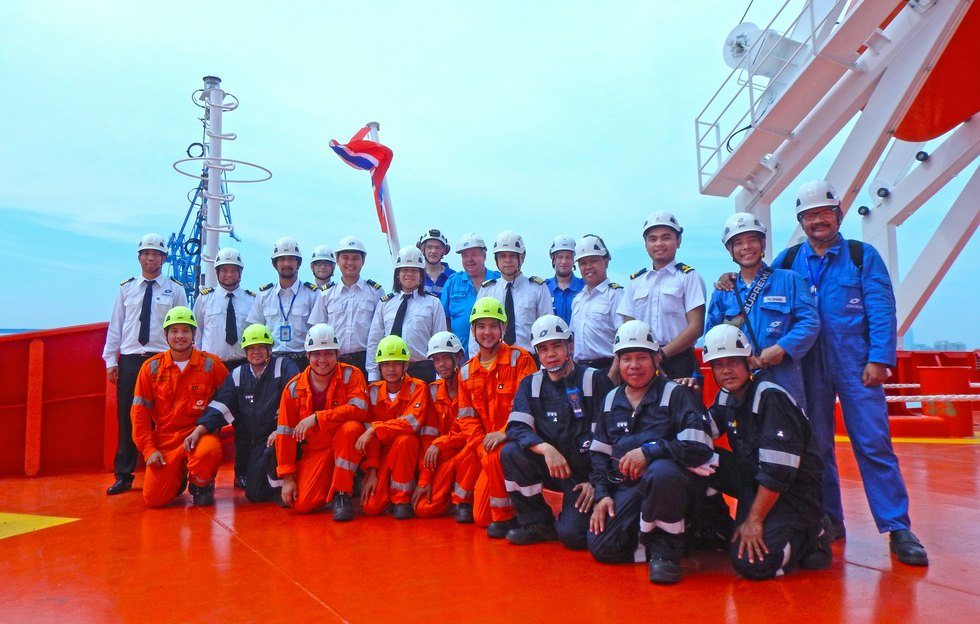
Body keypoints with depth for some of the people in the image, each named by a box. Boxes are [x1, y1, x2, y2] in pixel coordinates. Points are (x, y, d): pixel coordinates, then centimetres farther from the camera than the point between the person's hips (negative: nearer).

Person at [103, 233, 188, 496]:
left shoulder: (175, 289, 5)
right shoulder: (126, 288, 11)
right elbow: (115, 325, 11)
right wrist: (110, 360, 5)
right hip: (129, 360, 2)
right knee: (127, 419, 4)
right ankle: (123, 476, 14)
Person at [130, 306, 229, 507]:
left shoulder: (211, 364, -2)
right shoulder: (151, 368, 3)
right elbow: (140, 412, 4)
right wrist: (149, 449, -4)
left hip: (200, 433, -2)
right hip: (165, 439, 2)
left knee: (207, 452, -37)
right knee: (153, 498, -10)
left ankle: (202, 486, -1)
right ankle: (179, 478, 26)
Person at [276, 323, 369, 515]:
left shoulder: (351, 375, -10)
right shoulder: (294, 388, -3)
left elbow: (359, 410, -27)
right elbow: (285, 434, -2)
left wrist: (317, 417, -31)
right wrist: (287, 477, -5)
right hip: (314, 450, 2)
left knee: (351, 427, -36)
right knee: (301, 505, -15)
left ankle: (342, 494, -19)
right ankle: (328, 484, 21)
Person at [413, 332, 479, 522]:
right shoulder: (434, 391, 4)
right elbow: (427, 438, 1)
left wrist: (440, 444, -18)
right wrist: (424, 479, -5)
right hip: (442, 459, 3)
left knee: (470, 449, -37)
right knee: (424, 508, -16)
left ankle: (462, 500, -13)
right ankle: (450, 492, 17)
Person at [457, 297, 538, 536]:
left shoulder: (520, 359, -8)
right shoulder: (467, 371, 7)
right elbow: (467, 417, 6)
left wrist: (504, 432, -25)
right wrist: (481, 448, -8)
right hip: (488, 447, 5)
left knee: (496, 457, -37)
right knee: (480, 517, -1)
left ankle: (506, 516, -13)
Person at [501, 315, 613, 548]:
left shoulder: (595, 380, -7)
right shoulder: (530, 384, 4)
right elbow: (516, 428, -8)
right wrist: (547, 449, -26)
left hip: (586, 472, -4)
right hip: (550, 467, 4)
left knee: (572, 535, -23)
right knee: (510, 453, -24)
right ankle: (537, 522, -6)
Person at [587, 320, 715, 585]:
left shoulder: (676, 394, -4)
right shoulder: (611, 401, 13)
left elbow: (700, 447, -16)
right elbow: (599, 453, 17)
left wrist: (649, 450, -24)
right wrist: (601, 494, 4)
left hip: (674, 479, -4)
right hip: (627, 488, 5)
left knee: (660, 473, -40)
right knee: (601, 546, -15)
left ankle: (665, 545, -14)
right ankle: (651, 536, 12)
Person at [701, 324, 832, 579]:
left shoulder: (771, 397, -20)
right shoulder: (726, 397, 5)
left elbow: (779, 472, -24)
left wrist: (754, 520, -22)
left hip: (795, 490, -7)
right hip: (755, 483, 7)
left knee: (752, 563, -25)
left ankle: (807, 539, 3)